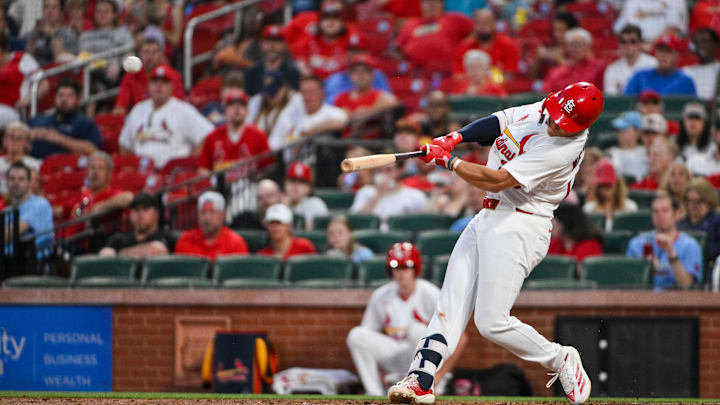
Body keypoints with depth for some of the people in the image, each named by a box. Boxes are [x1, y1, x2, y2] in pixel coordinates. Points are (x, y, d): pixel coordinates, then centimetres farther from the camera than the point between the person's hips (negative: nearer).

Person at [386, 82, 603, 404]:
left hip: (518, 229, -8)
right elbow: (496, 123, 7)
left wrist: (448, 160, -16)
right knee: (450, 305, -1)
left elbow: (496, 180, -24)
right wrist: (455, 137, -11)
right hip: (487, 220, 8)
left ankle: (561, 360, 9)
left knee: (492, 323, -11)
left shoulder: (565, 148, -23)